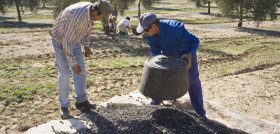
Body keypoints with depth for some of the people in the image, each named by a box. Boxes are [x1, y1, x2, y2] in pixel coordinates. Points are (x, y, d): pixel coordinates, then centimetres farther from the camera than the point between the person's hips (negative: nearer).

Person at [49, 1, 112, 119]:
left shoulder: (91, 11, -13)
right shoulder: (76, 16, -39)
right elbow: (67, 42, -33)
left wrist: (86, 45, 4)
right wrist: (73, 63, -27)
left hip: (74, 40, 7)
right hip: (60, 40, -7)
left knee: (81, 70, 3)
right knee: (64, 74, -9)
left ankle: (81, 101, 12)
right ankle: (63, 106, 5)